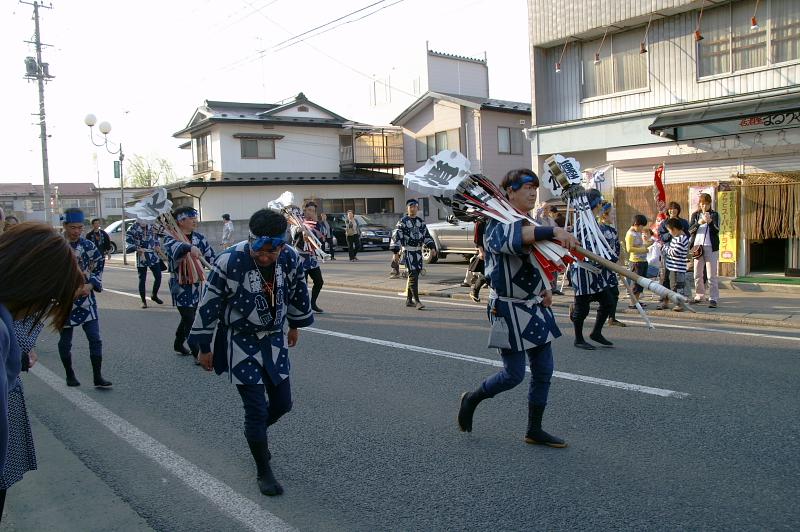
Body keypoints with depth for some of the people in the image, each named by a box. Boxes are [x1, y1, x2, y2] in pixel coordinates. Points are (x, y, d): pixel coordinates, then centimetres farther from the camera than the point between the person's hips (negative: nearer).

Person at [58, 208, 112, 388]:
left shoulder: (88, 245, 0)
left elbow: (99, 267, 9)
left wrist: (91, 285, -7)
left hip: (86, 298, 2)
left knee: (95, 338, -3)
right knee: (65, 341, 11)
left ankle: (98, 377, 3)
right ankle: (69, 375, 29)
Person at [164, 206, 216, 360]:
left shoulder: (199, 238, 6)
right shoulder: (170, 238, -12)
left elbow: (210, 256, 6)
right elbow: (175, 246, -37)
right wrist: (191, 247, -57)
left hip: (196, 285, 6)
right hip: (180, 286, -6)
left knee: (188, 316, 20)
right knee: (190, 320, -6)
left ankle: (178, 344, 41)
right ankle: (197, 353, 1)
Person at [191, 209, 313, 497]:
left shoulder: (291, 258, -14)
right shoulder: (229, 261, -26)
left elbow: (298, 293, 7)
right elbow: (208, 305, -14)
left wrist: (295, 325, 19)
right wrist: (204, 348, -5)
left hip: (274, 338, 5)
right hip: (240, 341, -5)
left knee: (282, 402, 12)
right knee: (256, 408, -5)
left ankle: (256, 433, 45)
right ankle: (264, 472, 16)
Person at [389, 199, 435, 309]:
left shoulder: (420, 222, 12)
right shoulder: (403, 221, -6)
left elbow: (426, 236, 16)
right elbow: (396, 237, -9)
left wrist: (432, 247, 2)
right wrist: (395, 252, -15)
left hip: (418, 251, 6)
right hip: (408, 251, -6)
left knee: (413, 276, 11)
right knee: (413, 275, -13)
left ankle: (409, 300, 21)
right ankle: (417, 301, -14)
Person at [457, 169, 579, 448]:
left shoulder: (530, 224, 15)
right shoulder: (499, 225, -16)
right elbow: (513, 238, -42)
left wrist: (546, 288, 10)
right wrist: (553, 231, -52)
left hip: (535, 307, 9)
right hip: (509, 309, -9)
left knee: (543, 370, 9)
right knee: (514, 374, -3)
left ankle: (534, 430, 22)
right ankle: (471, 399, 23)